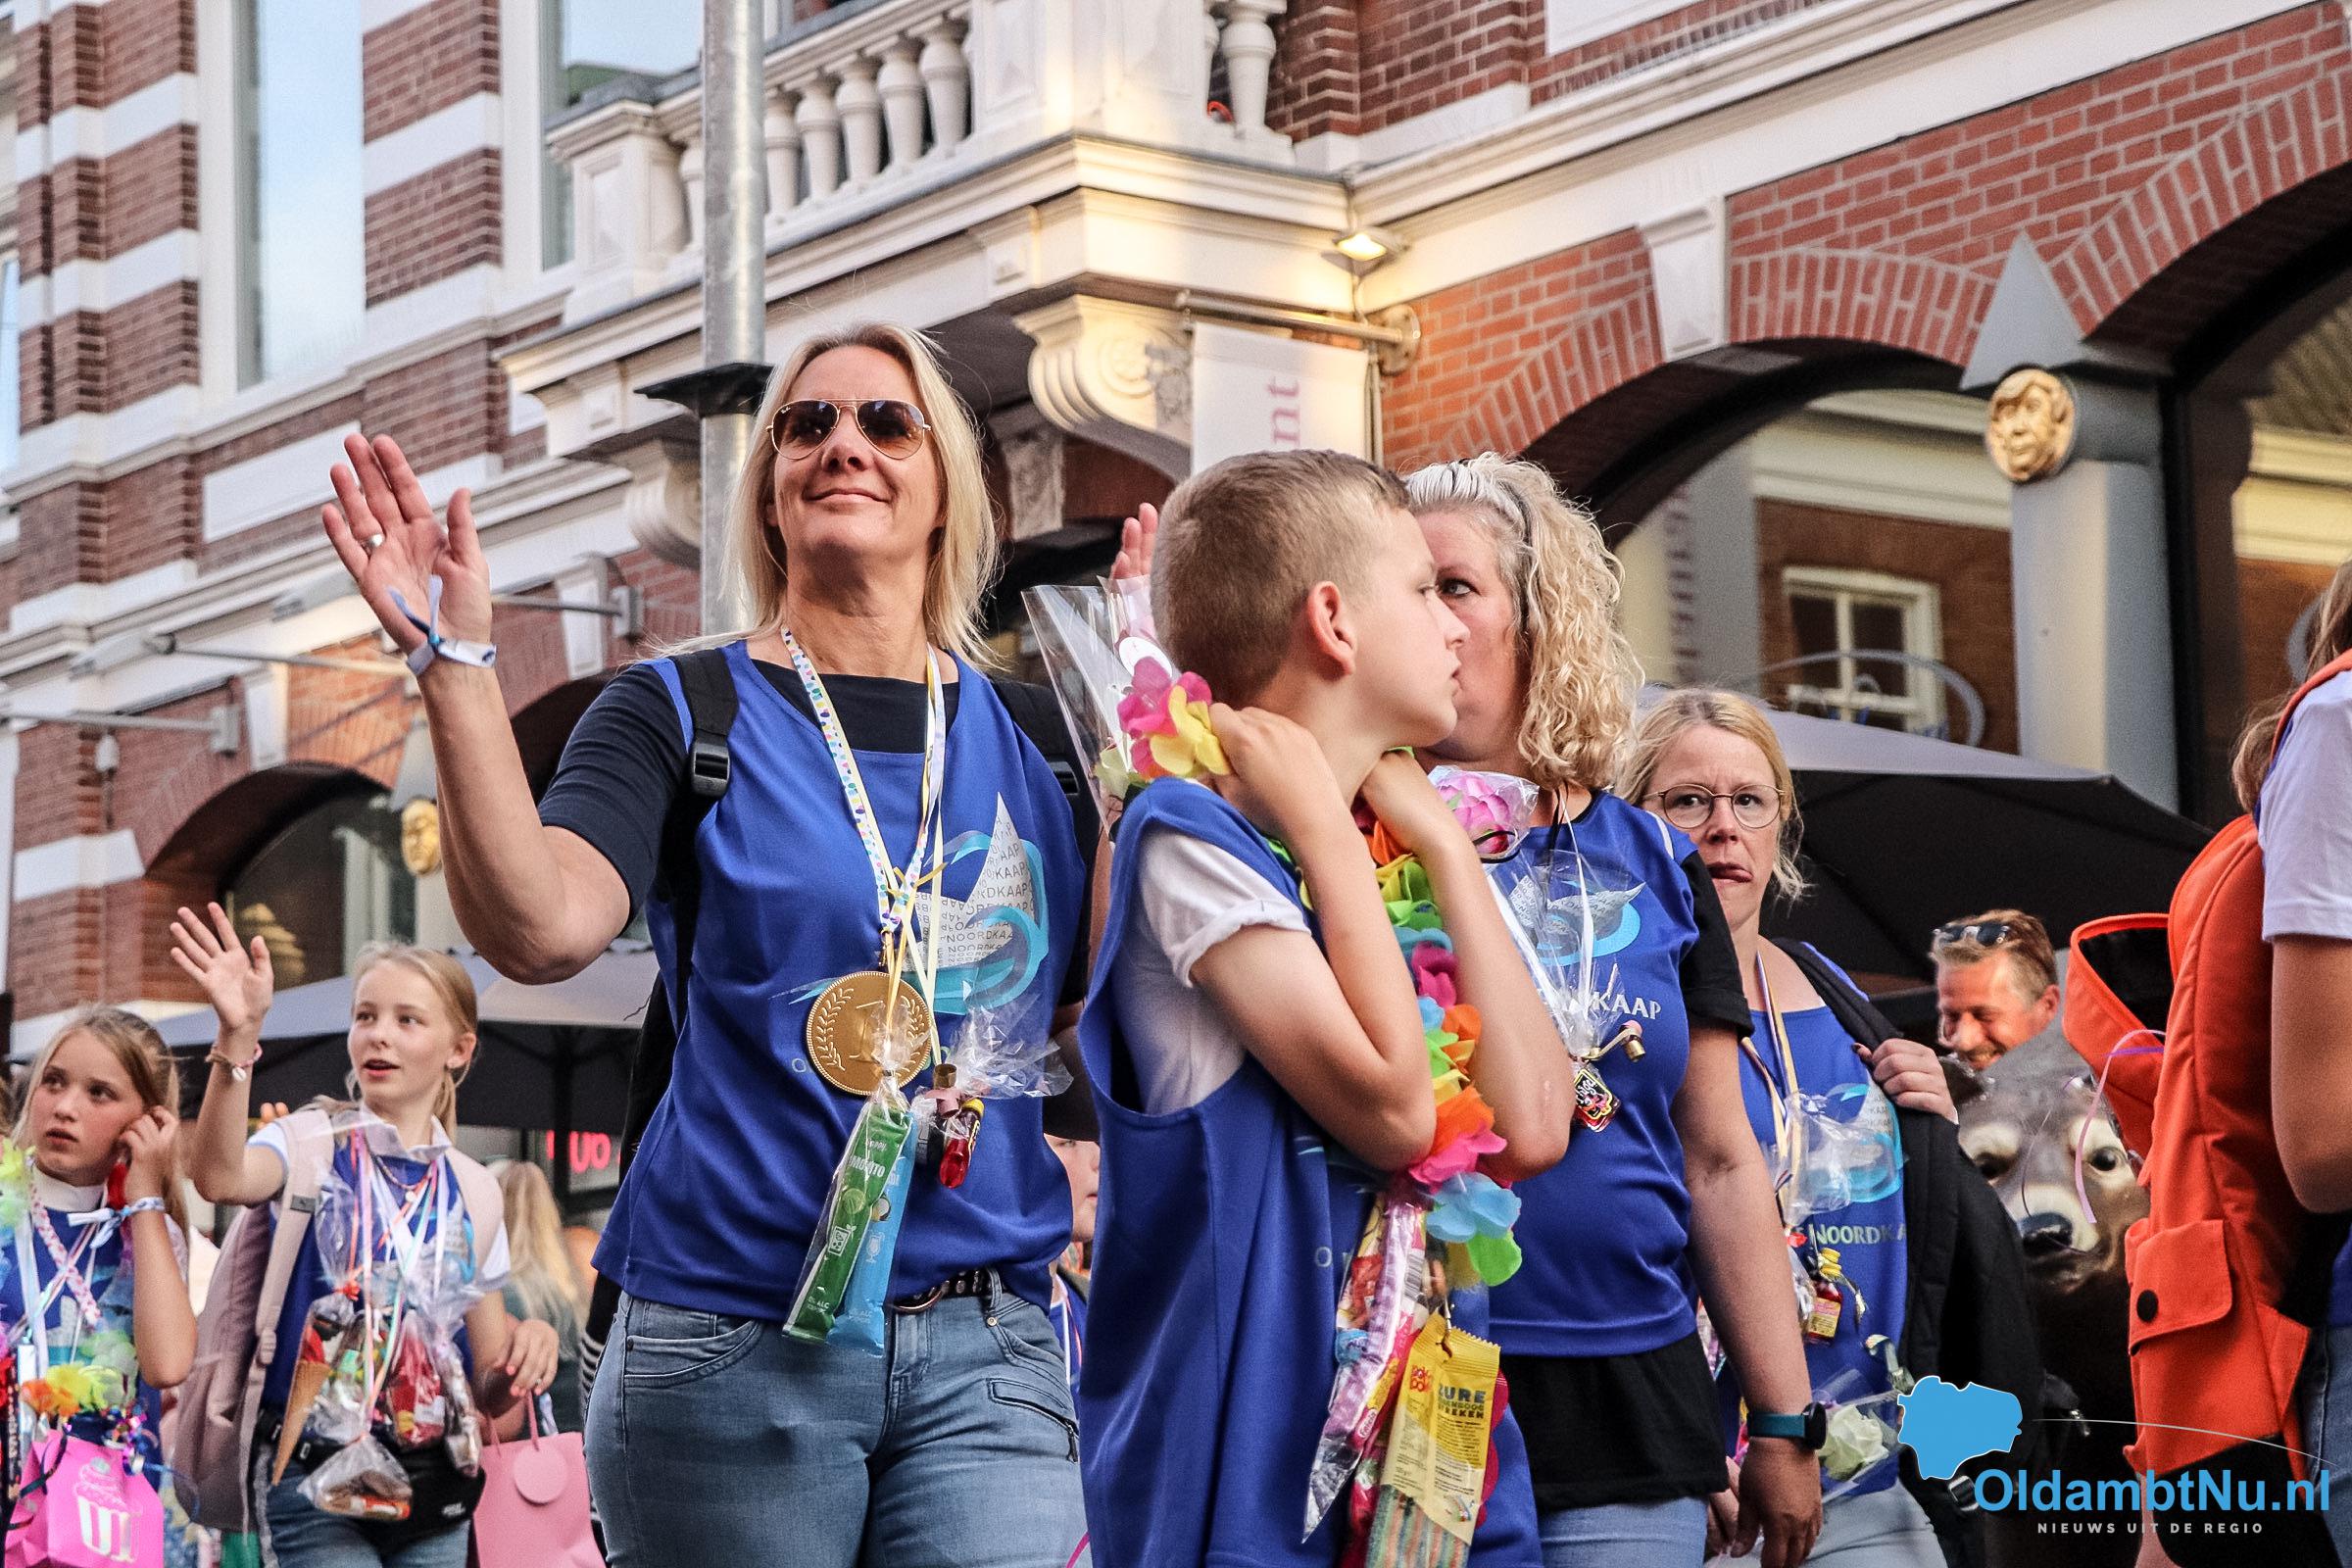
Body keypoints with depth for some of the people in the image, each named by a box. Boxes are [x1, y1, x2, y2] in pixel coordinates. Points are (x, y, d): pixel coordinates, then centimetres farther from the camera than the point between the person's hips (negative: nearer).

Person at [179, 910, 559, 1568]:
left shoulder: (472, 1189, 11)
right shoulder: (316, 1140, -1)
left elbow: (487, 1391, 12)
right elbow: (221, 1178, -27)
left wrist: (524, 1352, -11)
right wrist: (238, 1037, -40)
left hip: (432, 1480, 4)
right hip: (313, 1474, -4)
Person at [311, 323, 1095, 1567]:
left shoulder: (1032, 732, 11)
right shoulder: (686, 710, 2)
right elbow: (540, 928, -14)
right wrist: (455, 662, -21)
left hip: (987, 1348, 2)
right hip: (738, 1338, -2)